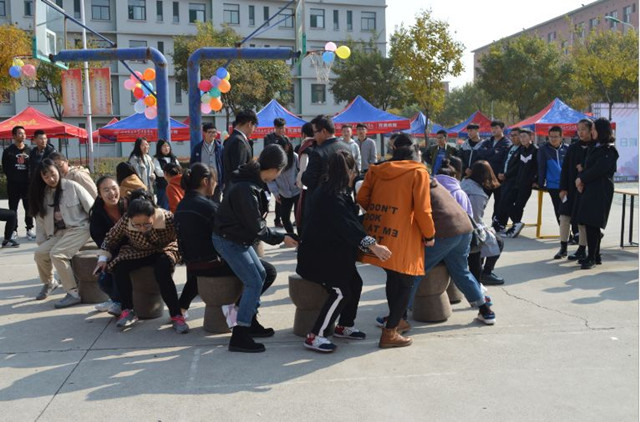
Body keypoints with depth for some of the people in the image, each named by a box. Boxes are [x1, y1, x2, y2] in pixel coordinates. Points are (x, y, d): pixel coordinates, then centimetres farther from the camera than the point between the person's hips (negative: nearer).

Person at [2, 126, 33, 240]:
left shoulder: (29, 150, 7)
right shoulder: (8, 151, 3)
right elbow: (5, 168, 4)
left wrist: (30, 178, -4)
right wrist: (12, 177, -2)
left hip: (27, 183, 1)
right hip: (13, 184, -1)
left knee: (29, 207, 4)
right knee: (13, 208, 4)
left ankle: (30, 229, 11)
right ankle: (13, 230, 11)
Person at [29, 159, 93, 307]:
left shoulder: (72, 186, -8)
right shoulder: (42, 193, 10)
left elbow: (91, 208, -8)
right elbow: (40, 218, 12)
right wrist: (40, 241, 4)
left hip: (79, 228, -6)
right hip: (58, 233, 6)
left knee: (56, 254, -26)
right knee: (39, 253, -11)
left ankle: (73, 293, -20)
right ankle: (49, 282, 20)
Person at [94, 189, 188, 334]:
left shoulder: (168, 218, -30)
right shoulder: (125, 221, -21)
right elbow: (111, 238, 0)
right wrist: (103, 257, -7)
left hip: (165, 249, -3)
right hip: (138, 252, 3)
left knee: (162, 270, -34)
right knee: (119, 266, -23)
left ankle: (176, 315, -26)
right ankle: (128, 311, -7)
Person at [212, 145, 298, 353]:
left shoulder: (250, 180, 2)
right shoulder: (247, 189, -29)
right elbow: (257, 226, -22)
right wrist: (281, 238, -13)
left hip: (239, 237, 10)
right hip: (228, 240, -10)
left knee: (260, 274, 16)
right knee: (254, 283, -11)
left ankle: (250, 320, 27)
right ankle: (239, 337, -7)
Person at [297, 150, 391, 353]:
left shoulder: (338, 193, 10)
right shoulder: (331, 196, -23)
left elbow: (350, 220, 17)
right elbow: (347, 225, -35)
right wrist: (372, 245, -42)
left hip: (331, 253, 10)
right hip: (316, 256, -10)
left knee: (355, 282, 6)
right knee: (340, 291, -17)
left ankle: (344, 326, 22)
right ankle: (315, 336, -10)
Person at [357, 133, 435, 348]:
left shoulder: (377, 170, 13)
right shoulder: (419, 172, -1)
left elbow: (362, 197, 7)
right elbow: (422, 209, -9)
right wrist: (429, 235, 4)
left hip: (377, 235, 6)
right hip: (401, 238, -6)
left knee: (393, 278, 23)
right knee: (405, 283, 7)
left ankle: (395, 321, 37)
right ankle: (390, 333, 6)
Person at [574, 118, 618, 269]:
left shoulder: (609, 150, -9)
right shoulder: (594, 147, 18)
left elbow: (599, 169, -18)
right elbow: (586, 166, 16)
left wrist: (582, 178, -8)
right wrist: (581, 178, -3)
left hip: (600, 192, -8)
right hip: (589, 189, 8)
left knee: (592, 224, -10)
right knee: (590, 224, 10)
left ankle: (591, 258, -4)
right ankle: (595, 256, 19)